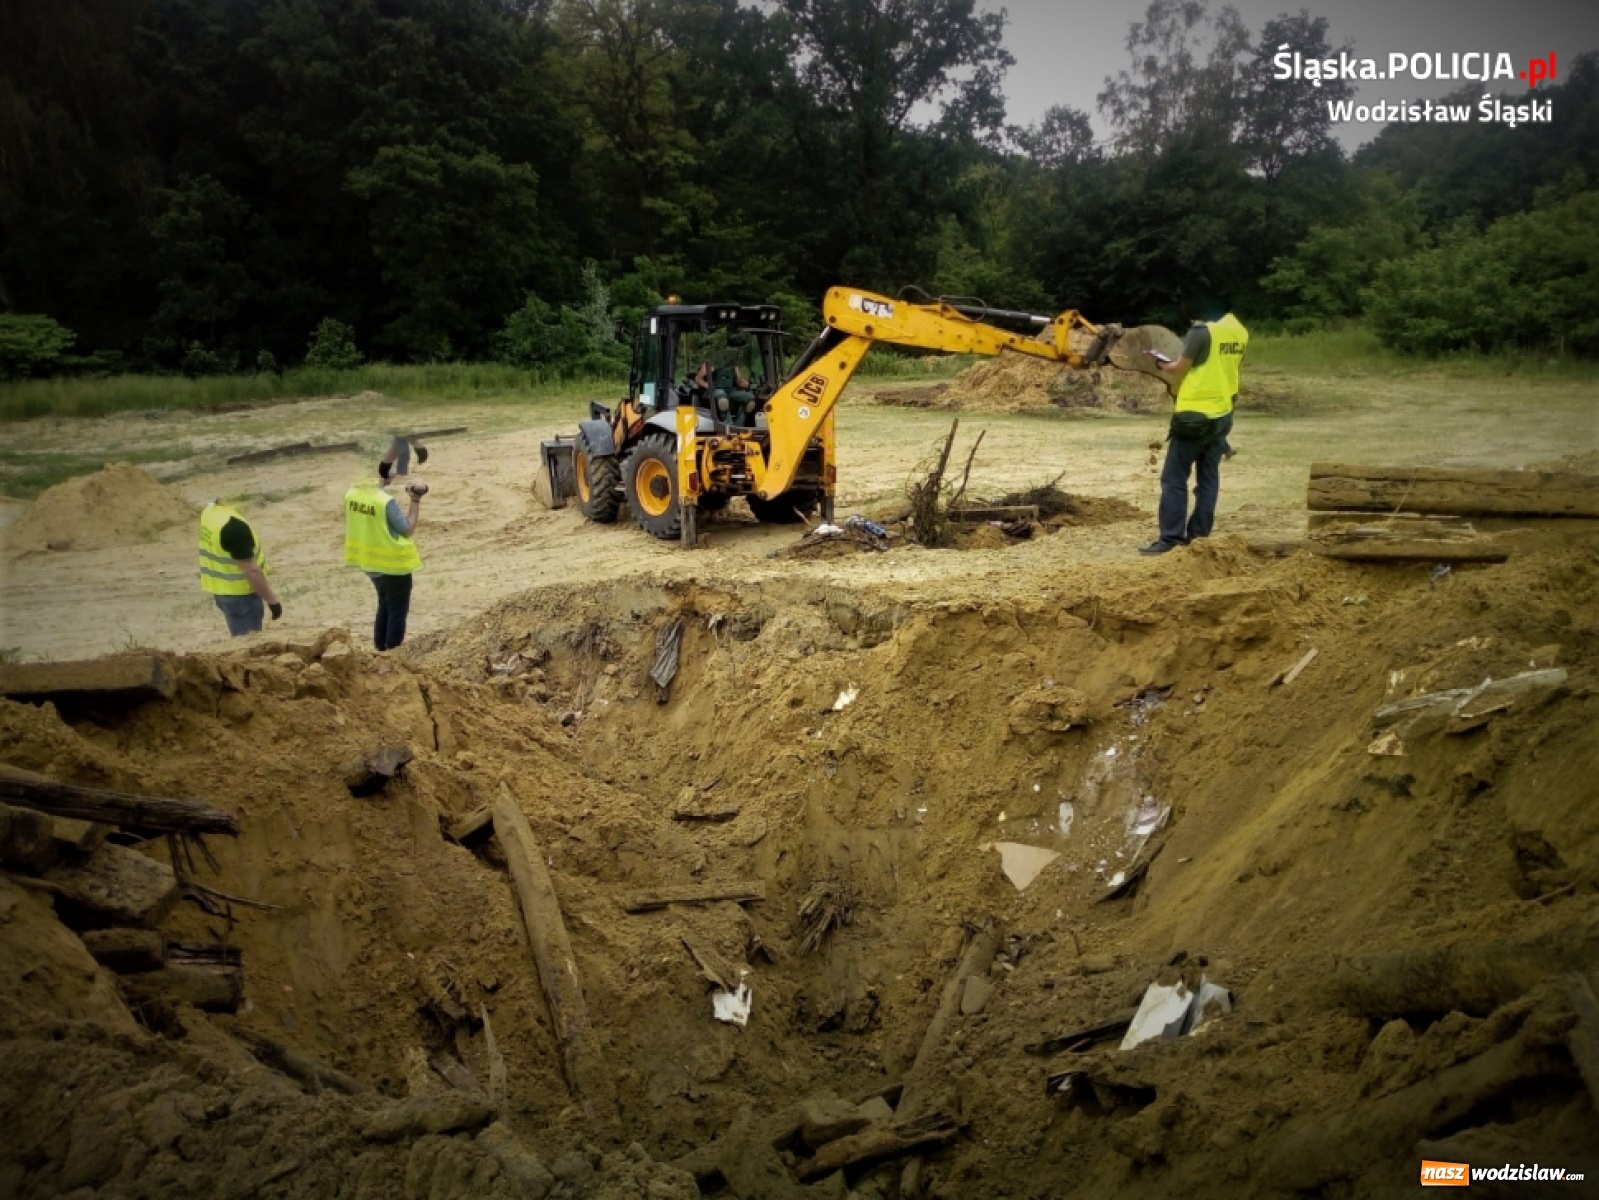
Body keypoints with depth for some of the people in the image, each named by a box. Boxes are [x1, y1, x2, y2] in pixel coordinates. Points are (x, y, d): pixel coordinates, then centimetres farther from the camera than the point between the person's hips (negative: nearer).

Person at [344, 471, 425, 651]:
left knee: (385, 605, 26)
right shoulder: (387, 501, -24)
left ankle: (380, 650, 33)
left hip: (369, 561, 8)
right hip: (393, 563, -7)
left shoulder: (352, 494, -3)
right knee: (398, 611, 8)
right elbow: (408, 530, -17)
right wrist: (416, 501, -14)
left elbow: (350, 526, 9)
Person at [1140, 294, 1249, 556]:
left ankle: (1171, 538, -4)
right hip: (1222, 414, 8)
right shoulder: (1241, 333, 7)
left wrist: (1165, 365, 10)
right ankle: (1199, 535, 14)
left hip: (1194, 415, -8)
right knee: (1208, 477, 12)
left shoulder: (1202, 331, -17)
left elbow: (1179, 370, -10)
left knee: (1174, 479, -3)